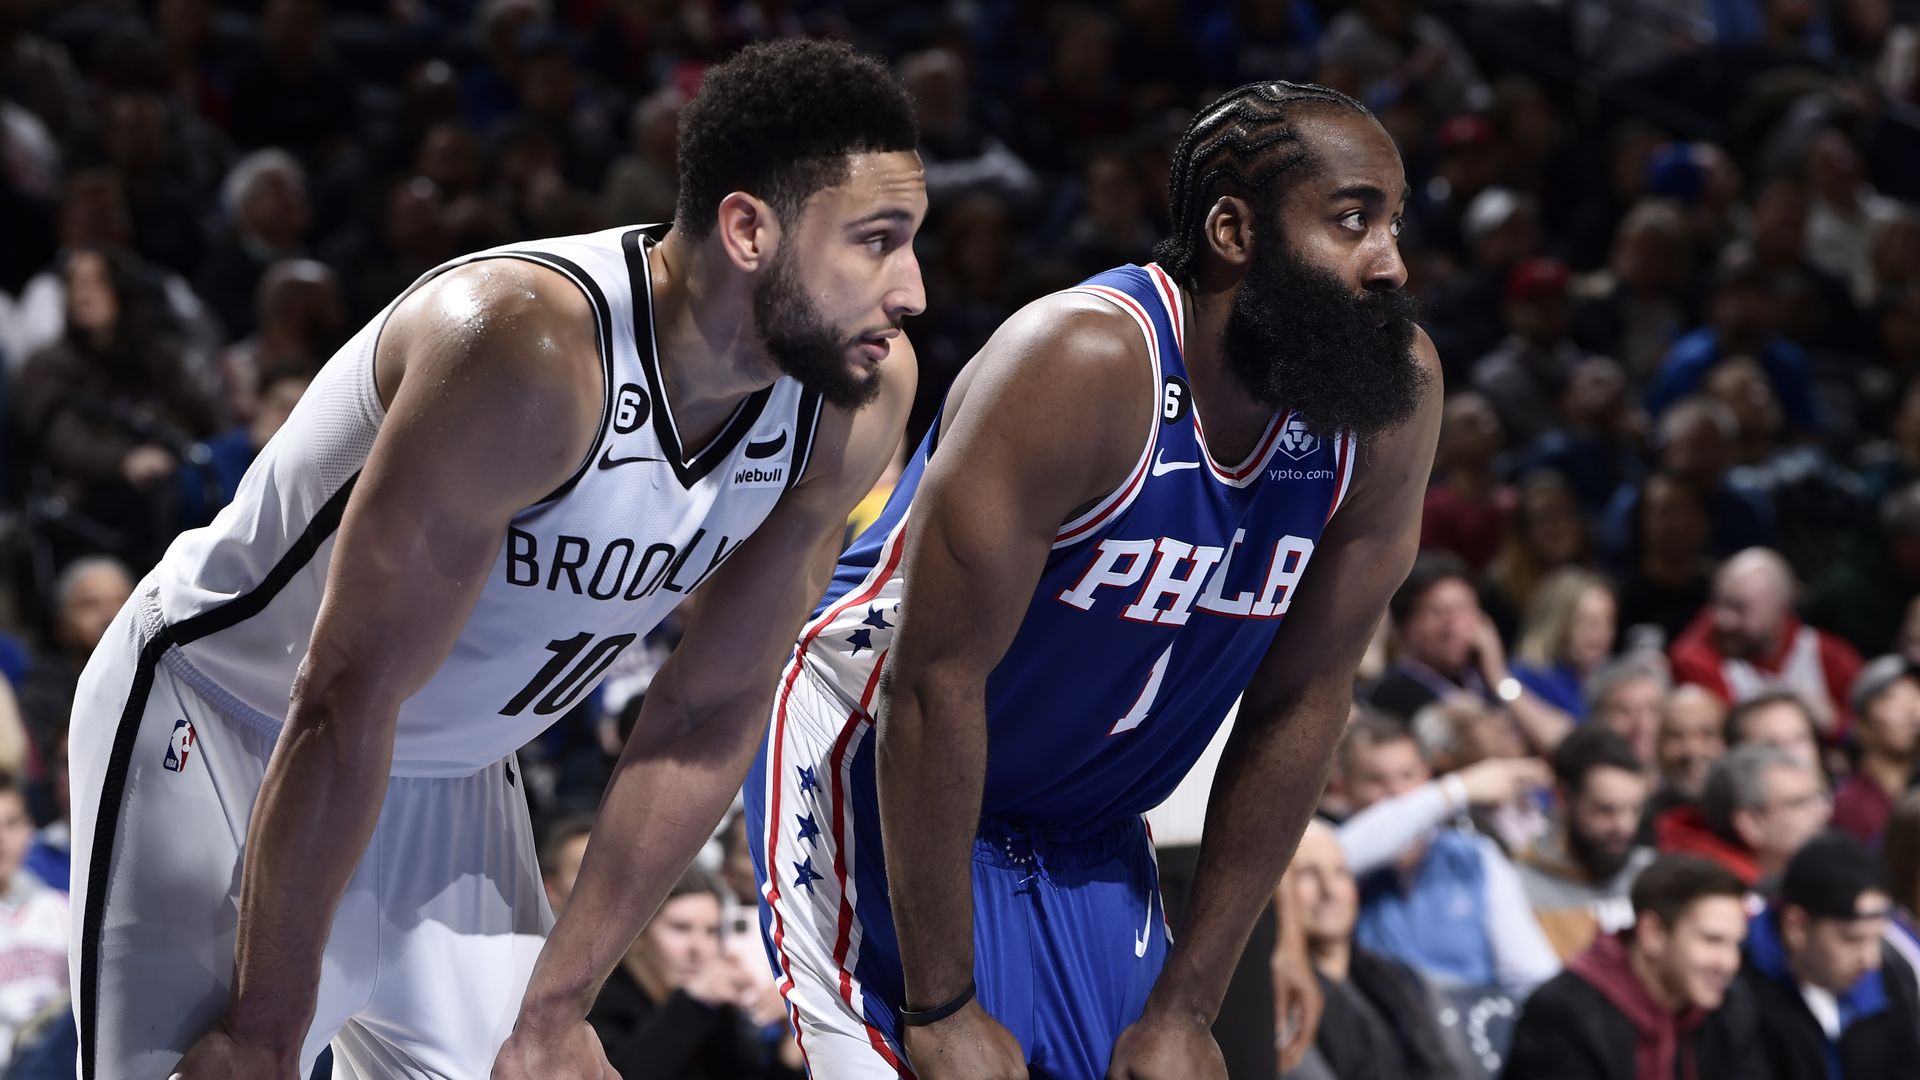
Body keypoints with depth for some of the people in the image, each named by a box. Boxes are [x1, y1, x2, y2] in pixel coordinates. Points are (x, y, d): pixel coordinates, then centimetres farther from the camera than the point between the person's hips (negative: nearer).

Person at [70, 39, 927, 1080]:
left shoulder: (855, 404, -12)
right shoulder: (531, 348, -33)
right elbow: (347, 699, -29)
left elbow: (711, 717, -2)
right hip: (220, 726, -6)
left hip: (448, 773, 7)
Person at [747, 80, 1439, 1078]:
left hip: (1087, 826, 6)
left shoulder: (1395, 399, -10)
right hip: (886, 773, -6)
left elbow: (1301, 703, -4)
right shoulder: (1085, 362, -27)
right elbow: (935, 680, -25)